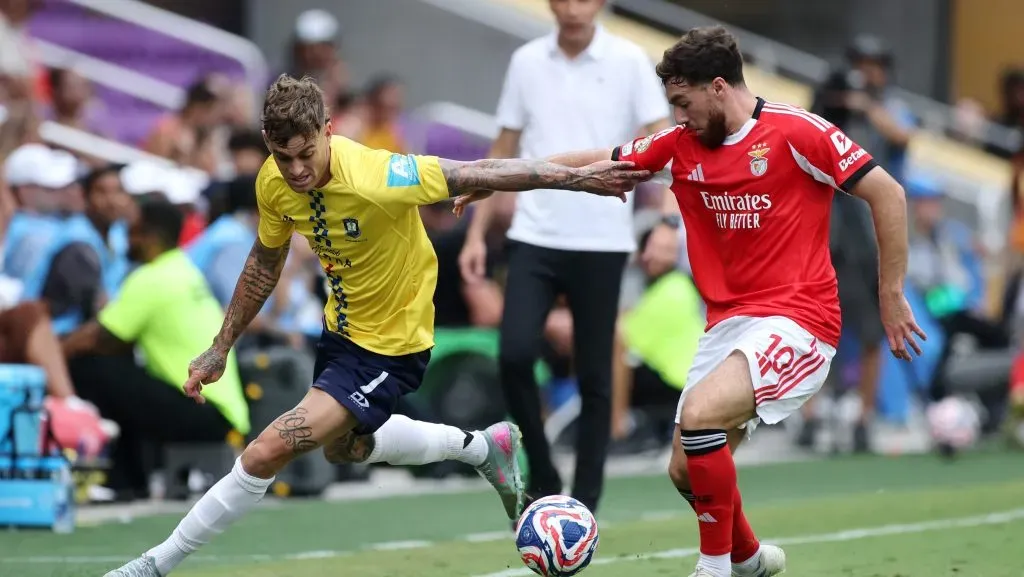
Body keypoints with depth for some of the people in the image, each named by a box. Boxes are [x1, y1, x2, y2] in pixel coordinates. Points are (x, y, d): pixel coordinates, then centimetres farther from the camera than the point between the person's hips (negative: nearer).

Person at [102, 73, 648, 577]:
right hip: (342, 327, 8)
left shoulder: (375, 178, -36)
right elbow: (264, 264, 5)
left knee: (266, 453, -16)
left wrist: (578, 177, -25)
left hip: (391, 347, -8)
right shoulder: (274, 183, -14)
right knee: (344, 446, 33)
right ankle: (482, 446, 50)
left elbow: (480, 174, -28)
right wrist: (220, 349, 8)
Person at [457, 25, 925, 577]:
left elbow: (887, 194, -9)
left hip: (798, 319, -7)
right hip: (729, 321, 7)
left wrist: (891, 297, -6)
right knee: (686, 469, 5)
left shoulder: (796, 132, -12)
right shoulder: (679, 145, 6)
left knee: (700, 414, -27)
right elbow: (592, 162, 16)